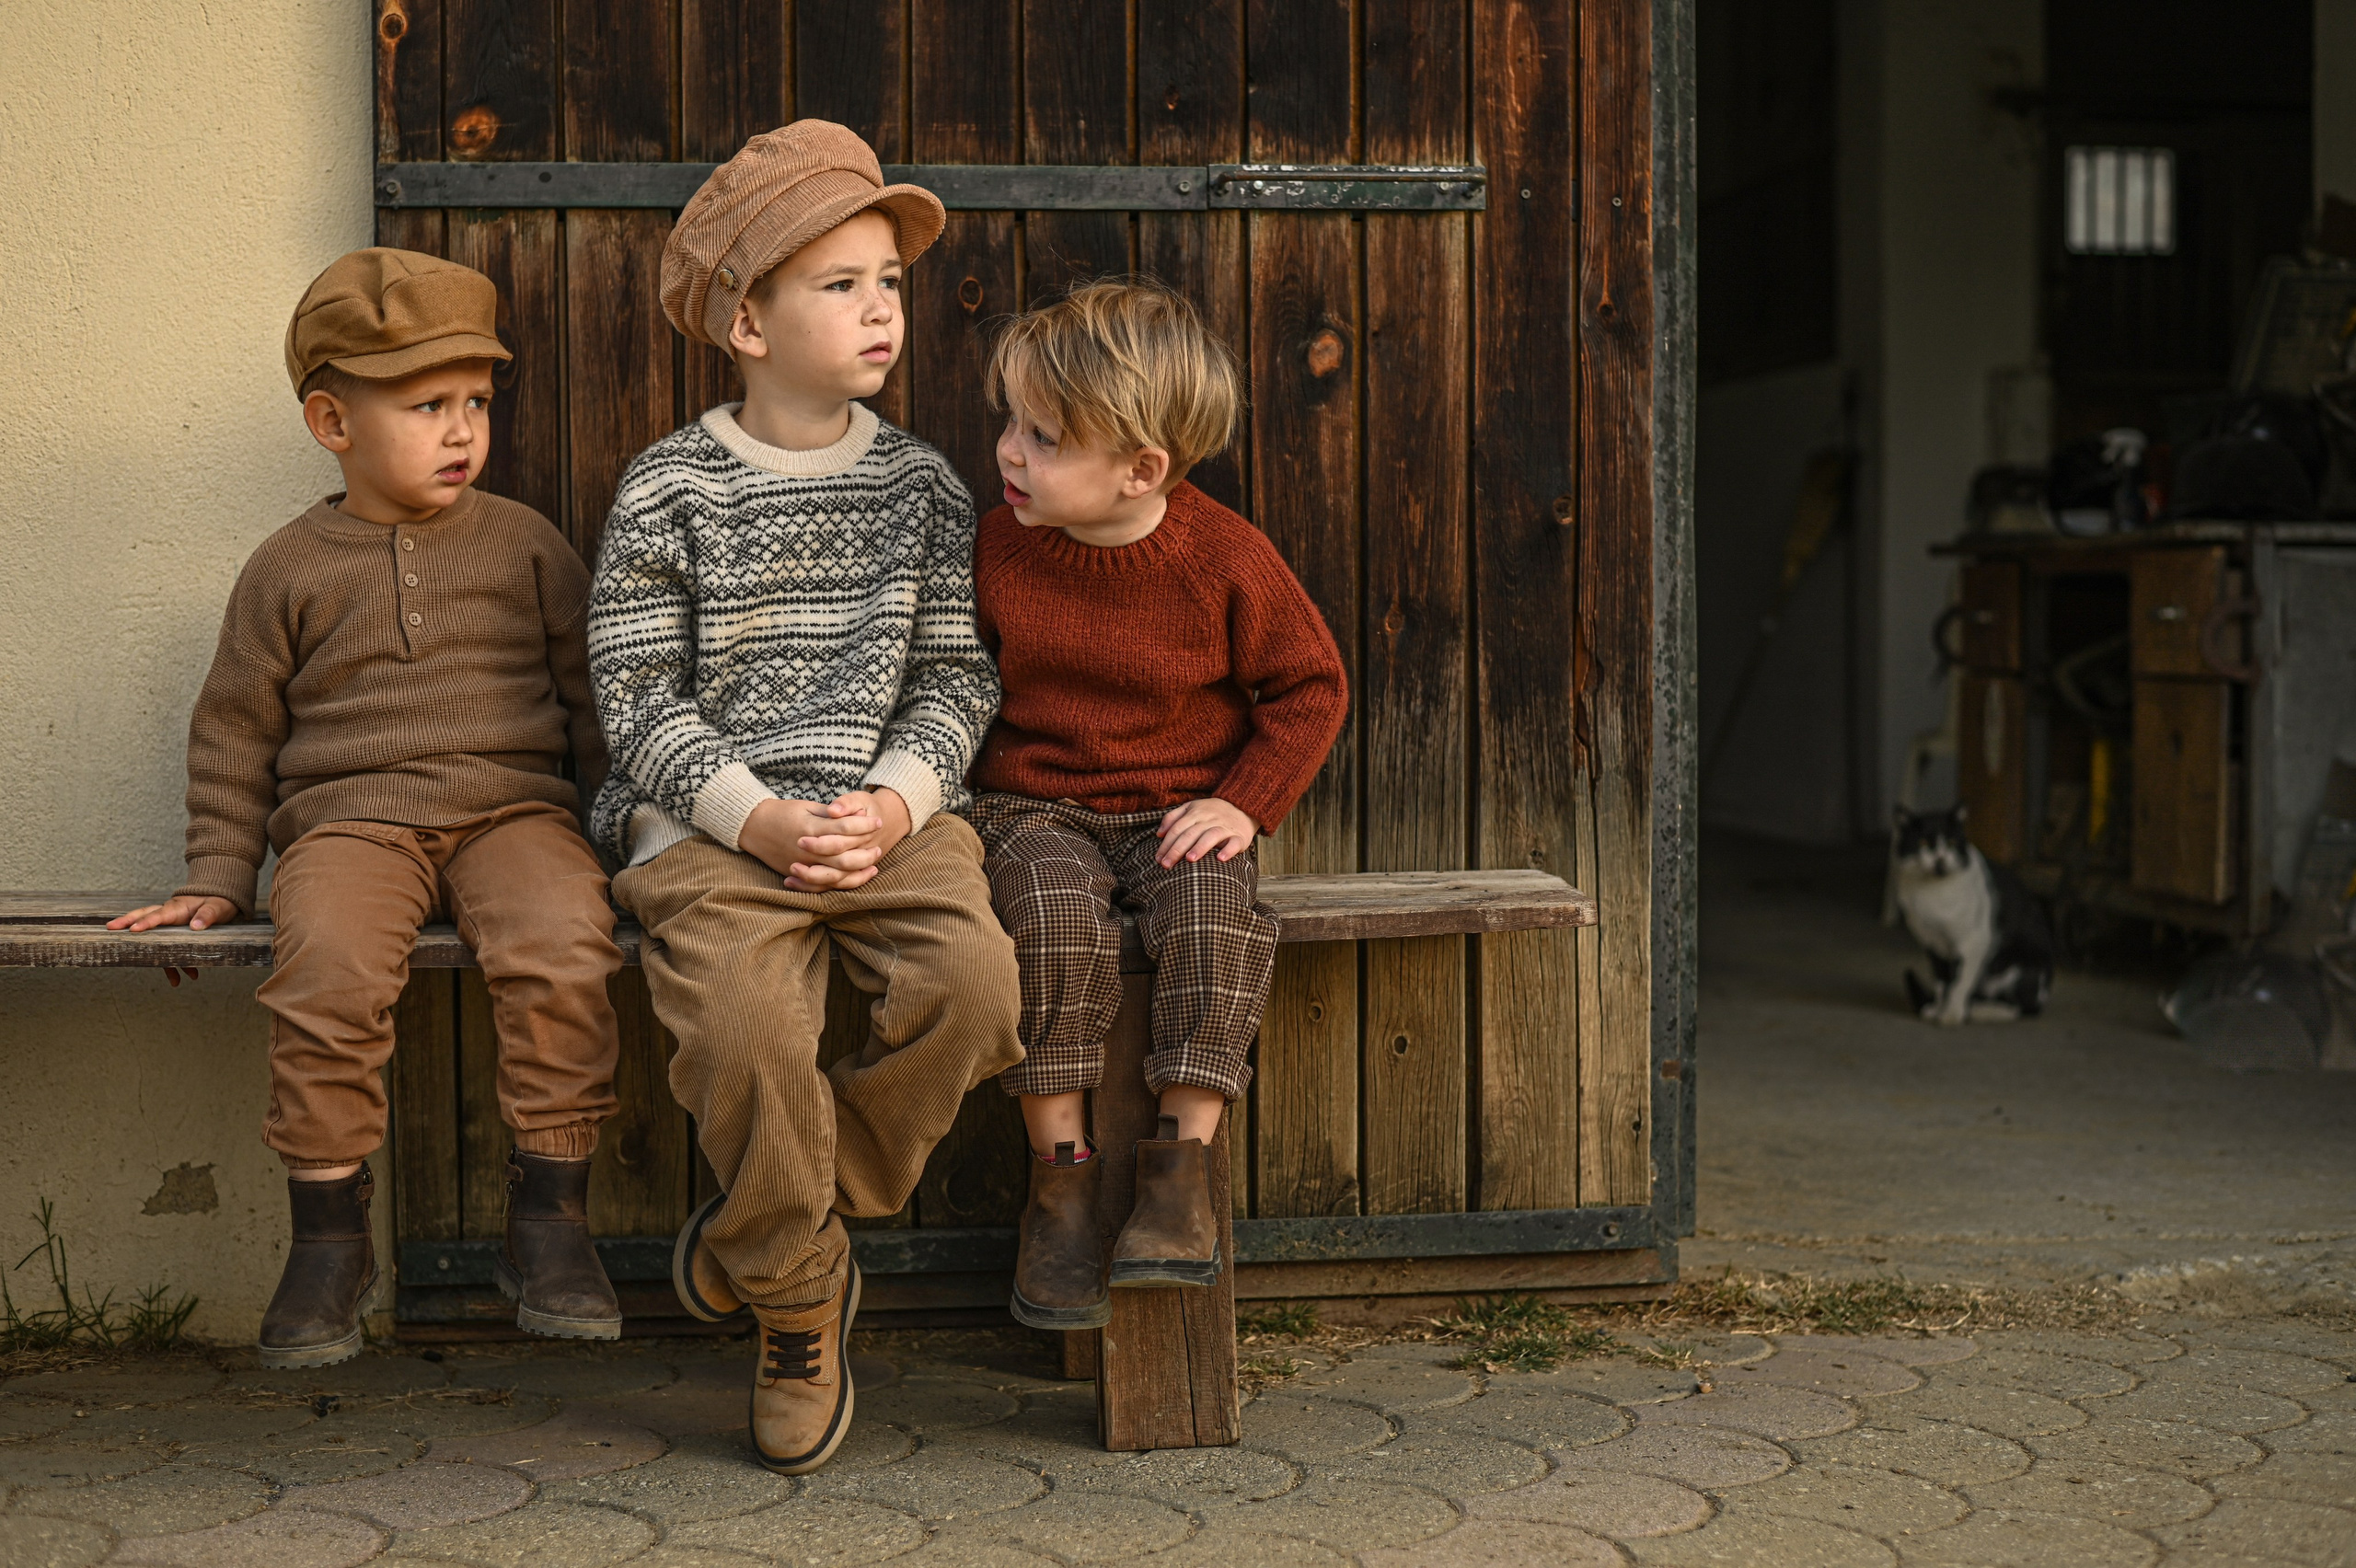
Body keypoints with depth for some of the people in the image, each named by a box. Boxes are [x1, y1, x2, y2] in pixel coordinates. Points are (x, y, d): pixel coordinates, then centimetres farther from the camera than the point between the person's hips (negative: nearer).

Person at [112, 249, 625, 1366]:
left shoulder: (525, 546, 13)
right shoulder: (290, 571, 11)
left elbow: (593, 695, 18)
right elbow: (235, 730, 16)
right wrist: (218, 877, 10)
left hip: (514, 806, 1)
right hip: (350, 816, 0)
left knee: (560, 950, -31)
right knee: (326, 969, -32)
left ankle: (549, 1218, -15)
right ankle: (329, 1233, -14)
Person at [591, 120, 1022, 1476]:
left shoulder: (923, 485, 11)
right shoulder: (671, 490, 2)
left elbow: (955, 675, 8)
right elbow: (640, 692, -2)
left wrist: (896, 800, -10)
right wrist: (753, 816, -15)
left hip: (887, 813, 3)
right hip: (712, 823, -3)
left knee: (974, 977, -25)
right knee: (746, 1022, -29)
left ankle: (766, 1236, -2)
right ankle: (802, 1296, -2)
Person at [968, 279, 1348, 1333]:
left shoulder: (1224, 558, -9)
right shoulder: (997, 547, -3)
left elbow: (1310, 687, 1)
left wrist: (1245, 803, -11)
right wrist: (959, 795, -2)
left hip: (1181, 811, 0)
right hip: (1035, 809, 1)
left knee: (1215, 911, -32)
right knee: (1060, 916, -31)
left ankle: (1182, 1157, -18)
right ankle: (1061, 1168, -19)